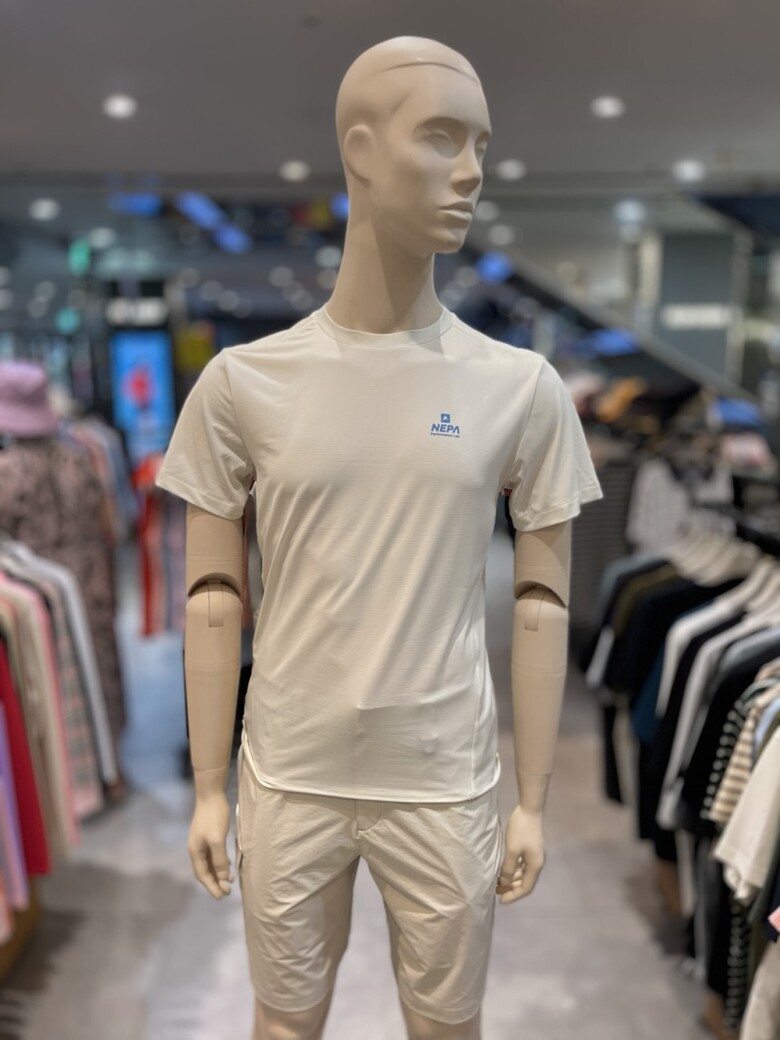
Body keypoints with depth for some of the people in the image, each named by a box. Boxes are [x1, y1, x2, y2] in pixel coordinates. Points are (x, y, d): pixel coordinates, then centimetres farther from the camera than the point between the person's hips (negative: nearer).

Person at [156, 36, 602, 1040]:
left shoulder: (523, 389, -6)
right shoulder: (241, 383, -6)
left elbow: (540, 605, -1)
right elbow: (214, 600, -1)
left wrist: (532, 802, 2)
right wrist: (208, 790, 2)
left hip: (447, 785, 1)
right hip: (287, 779, 0)